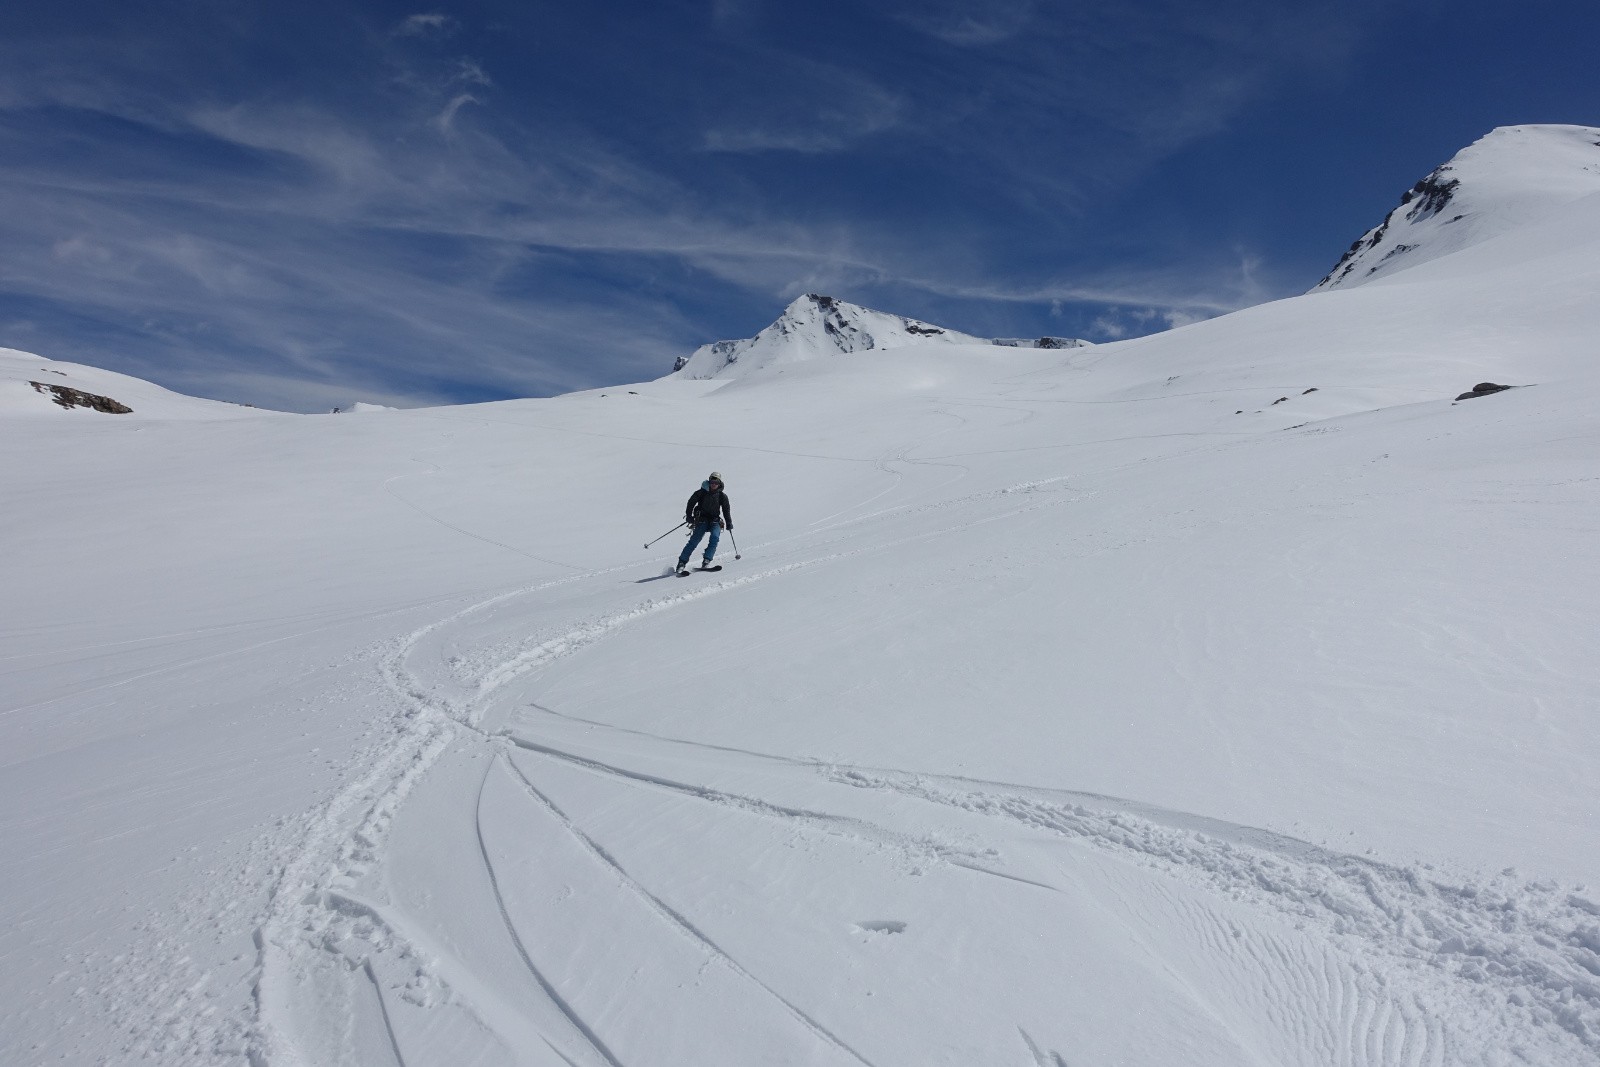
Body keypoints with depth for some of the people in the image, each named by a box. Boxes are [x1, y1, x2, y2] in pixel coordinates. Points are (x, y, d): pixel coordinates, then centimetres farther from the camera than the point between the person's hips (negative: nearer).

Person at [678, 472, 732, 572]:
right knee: (694, 540, -14)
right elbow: (691, 503, 5)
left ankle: (706, 561, -26)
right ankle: (682, 562, -10)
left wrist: (729, 523, 5)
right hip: (702, 520, -2)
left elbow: (726, 510, 13)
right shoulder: (702, 492, -1)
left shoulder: (722, 496, 5)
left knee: (715, 537, -26)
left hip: (715, 521, 2)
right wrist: (689, 516, -6)